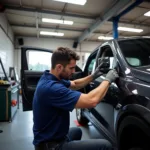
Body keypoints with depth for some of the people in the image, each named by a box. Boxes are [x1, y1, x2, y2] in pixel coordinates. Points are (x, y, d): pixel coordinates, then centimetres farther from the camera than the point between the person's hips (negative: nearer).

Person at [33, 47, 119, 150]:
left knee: (77, 131, 38)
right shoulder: (51, 87, -32)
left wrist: (93, 76, 4)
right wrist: (108, 80, -19)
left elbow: (74, 85, 15)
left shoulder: (50, 78, -1)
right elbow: (91, 101, -34)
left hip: (52, 136, 10)